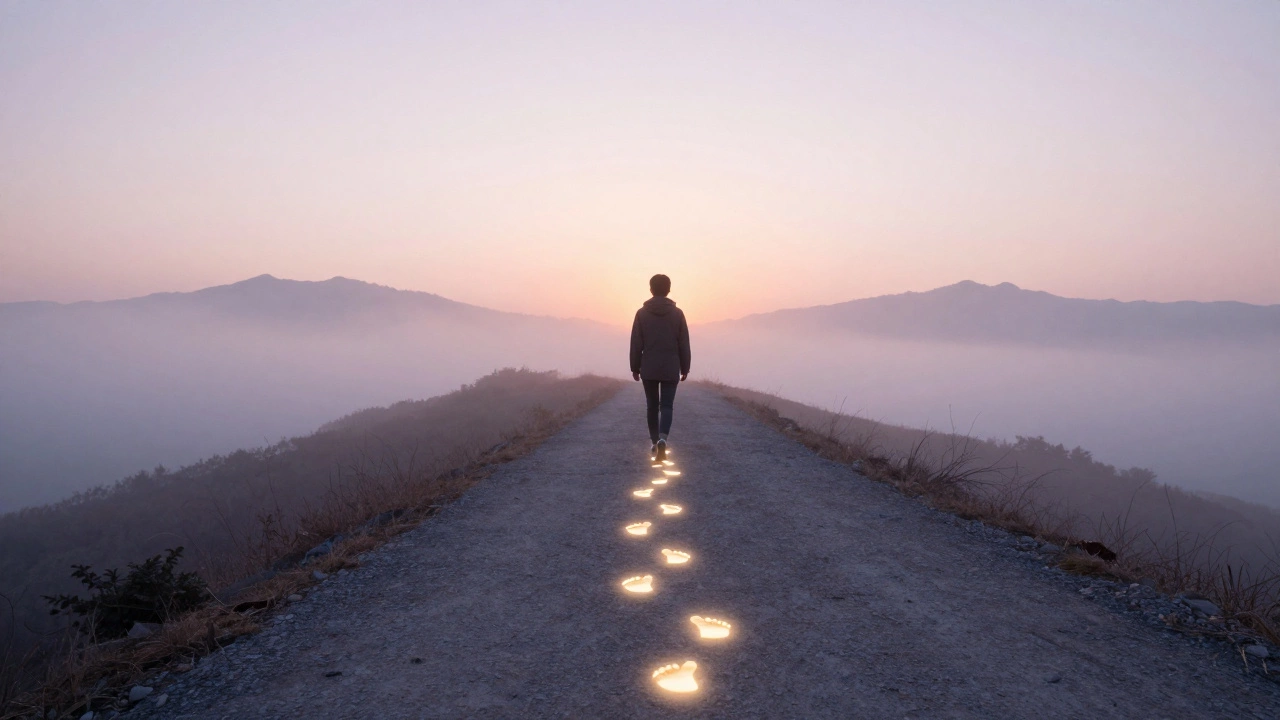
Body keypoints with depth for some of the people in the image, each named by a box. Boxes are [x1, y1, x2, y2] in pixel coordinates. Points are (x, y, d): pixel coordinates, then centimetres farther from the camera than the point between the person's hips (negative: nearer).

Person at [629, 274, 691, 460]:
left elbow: (636, 344, -1)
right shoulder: (677, 313, -1)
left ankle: (655, 442, 17)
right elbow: (684, 345, 1)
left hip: (649, 369, 1)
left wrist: (635, 367, 7)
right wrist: (685, 368, 9)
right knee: (667, 405, 1)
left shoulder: (642, 313, -2)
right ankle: (662, 438, -20)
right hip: (671, 369, 0)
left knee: (652, 406, 12)